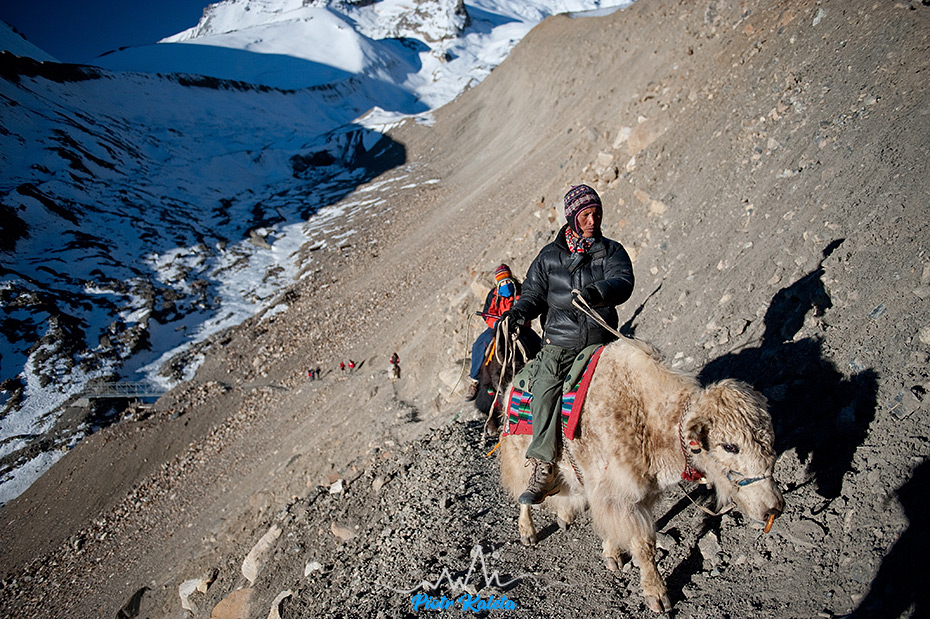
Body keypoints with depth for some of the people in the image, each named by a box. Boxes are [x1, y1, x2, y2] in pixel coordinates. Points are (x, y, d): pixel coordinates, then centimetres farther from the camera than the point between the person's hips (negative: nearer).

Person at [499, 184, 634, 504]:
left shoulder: (612, 251, 8)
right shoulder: (550, 255, 12)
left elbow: (623, 283, -11)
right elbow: (534, 292, 14)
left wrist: (595, 292, -33)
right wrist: (519, 311, -10)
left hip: (601, 342, 1)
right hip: (559, 344, 0)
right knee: (545, 389, -25)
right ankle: (543, 470, -24)